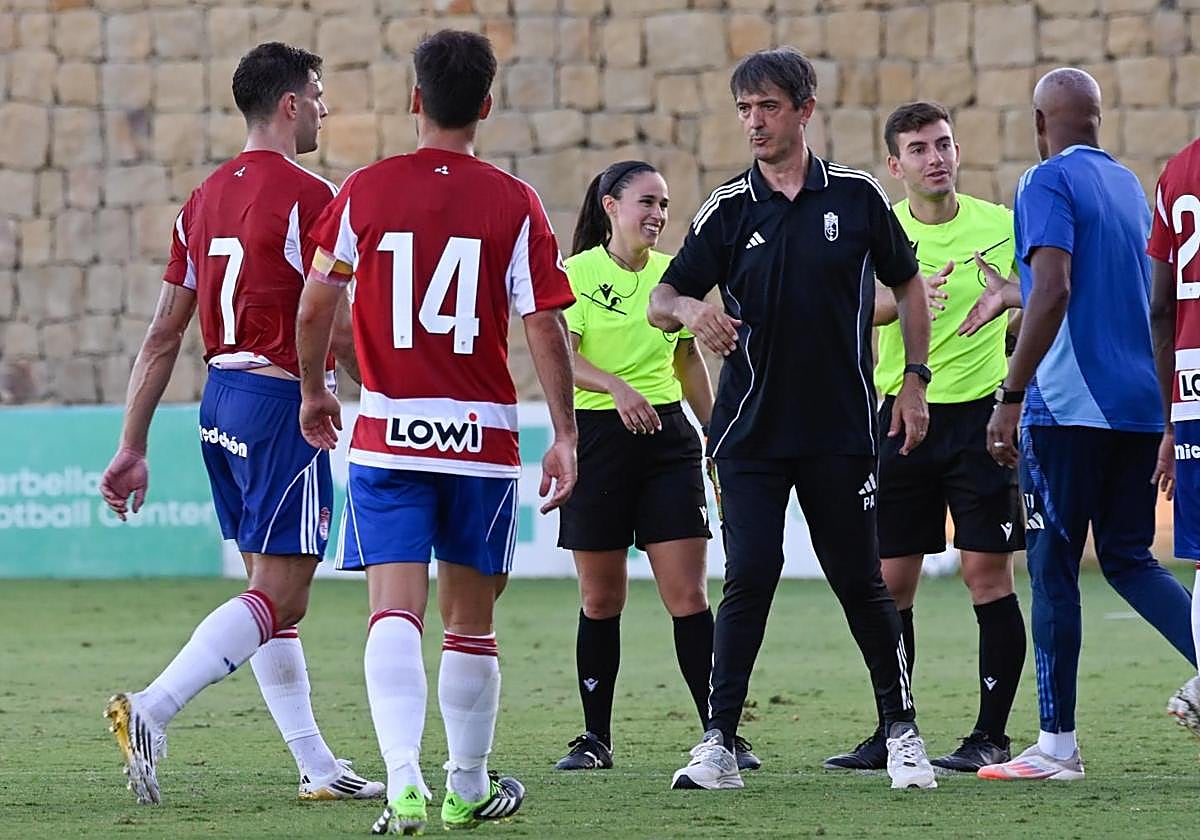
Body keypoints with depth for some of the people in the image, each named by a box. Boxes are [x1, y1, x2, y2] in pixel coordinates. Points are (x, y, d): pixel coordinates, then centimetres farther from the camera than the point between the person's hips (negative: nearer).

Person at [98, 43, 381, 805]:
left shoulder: (205, 199, 12)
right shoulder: (309, 198, -11)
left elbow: (165, 333, 12)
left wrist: (132, 447, 13)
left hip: (221, 400, 9)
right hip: (282, 402, -9)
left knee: (272, 588, 13)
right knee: (280, 597, -9)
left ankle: (317, 767, 16)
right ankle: (150, 712, -24)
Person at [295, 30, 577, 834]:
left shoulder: (364, 192, 0)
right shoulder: (514, 203, -4)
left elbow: (314, 307, 2)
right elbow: (545, 327, -6)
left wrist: (314, 391, 19)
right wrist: (566, 436, 1)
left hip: (386, 436, 0)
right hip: (482, 437, 0)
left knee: (396, 611, -7)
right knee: (471, 621, 14)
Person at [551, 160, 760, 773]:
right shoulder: (577, 272, -5)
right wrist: (617, 388, -32)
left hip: (668, 434, 2)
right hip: (596, 435, -2)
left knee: (688, 594, -5)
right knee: (601, 599, 4)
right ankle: (595, 738, 14)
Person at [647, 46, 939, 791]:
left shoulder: (857, 197, 0)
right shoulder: (729, 211, 1)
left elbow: (908, 284, 11)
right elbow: (661, 300, -3)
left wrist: (916, 381, 5)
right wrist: (690, 308, -26)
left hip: (842, 430, 0)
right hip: (751, 430, 0)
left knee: (861, 583, 5)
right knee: (750, 578, -9)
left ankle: (902, 730, 19)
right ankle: (720, 743, -5)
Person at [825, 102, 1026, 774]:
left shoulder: (1000, 226, 1)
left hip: (980, 415, -2)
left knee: (988, 572, -6)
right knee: (891, 580, 3)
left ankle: (992, 736, 1)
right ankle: (891, 735, 12)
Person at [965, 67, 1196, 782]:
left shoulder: (1049, 182, -8)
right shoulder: (1129, 185, 17)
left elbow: (1054, 290, -20)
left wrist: (1011, 396, -20)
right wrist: (1008, 299, 38)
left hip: (1069, 407, -7)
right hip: (1139, 403, 7)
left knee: (1053, 567, -1)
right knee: (1129, 559, 14)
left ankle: (1058, 745, 1)